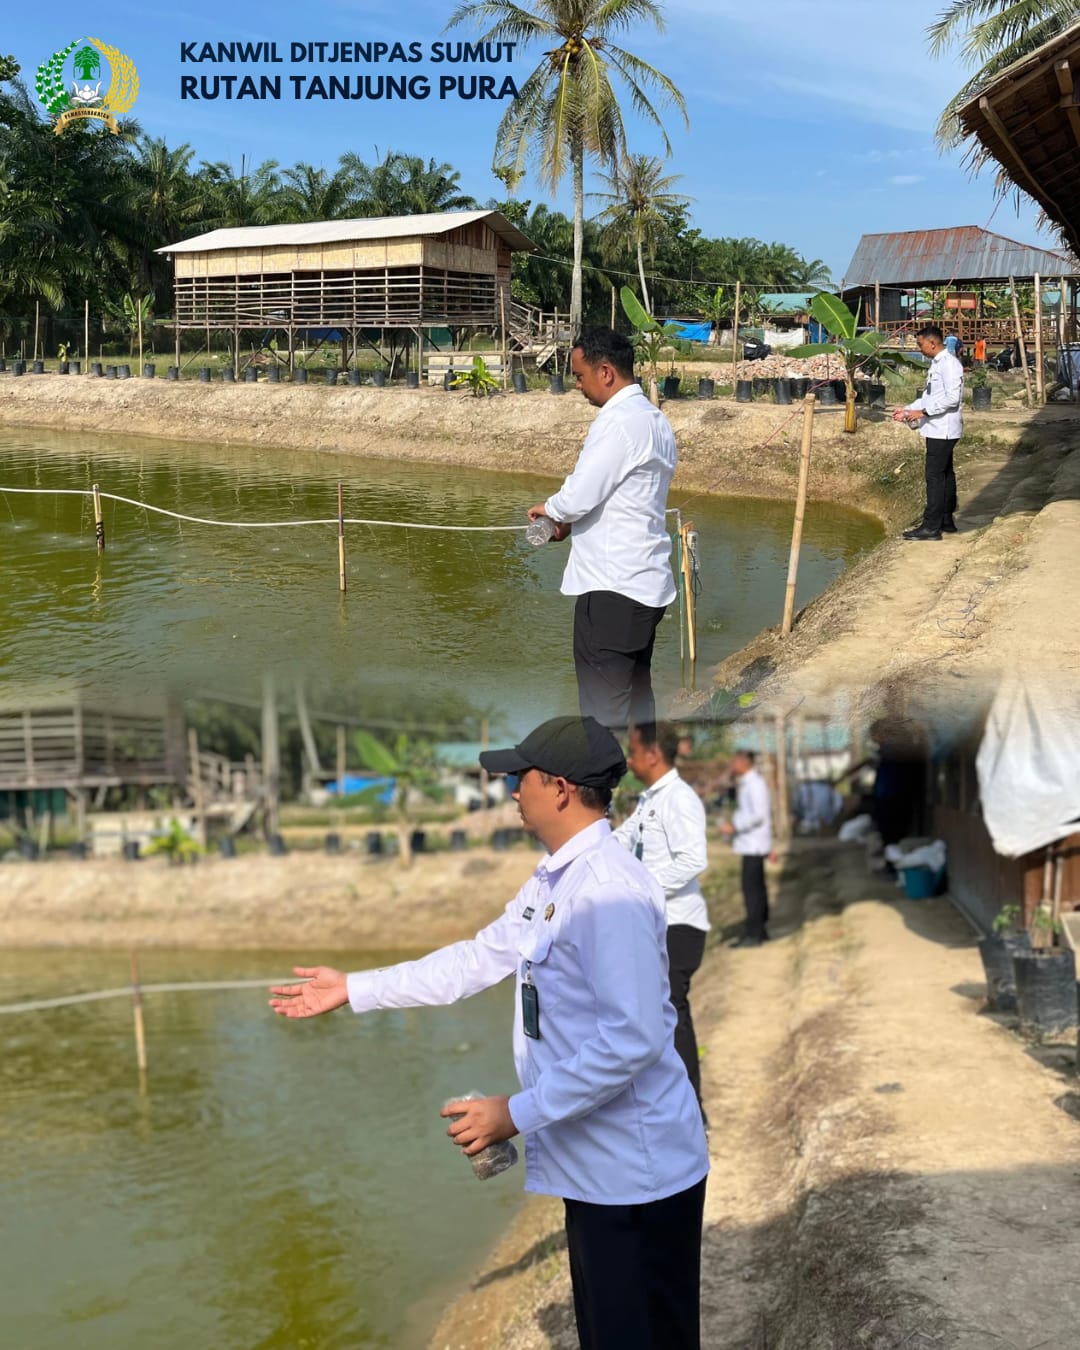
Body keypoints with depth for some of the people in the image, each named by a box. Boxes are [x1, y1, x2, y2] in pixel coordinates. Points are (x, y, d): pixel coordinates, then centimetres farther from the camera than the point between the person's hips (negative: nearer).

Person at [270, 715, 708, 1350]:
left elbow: (633, 1039, -29)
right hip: (598, 1162, 10)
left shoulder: (610, 888, -23)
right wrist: (353, 989, 17)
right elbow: (478, 960, 17)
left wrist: (518, 1113, -24)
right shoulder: (553, 881, 11)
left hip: (637, 1172, -10)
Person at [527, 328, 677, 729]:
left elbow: (579, 497, -19)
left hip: (612, 587, -10)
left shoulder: (618, 422, -17)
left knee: (603, 708, -2)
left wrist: (548, 508, 2)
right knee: (636, 694, 18)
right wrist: (571, 520, 10)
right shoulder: (655, 420, 14)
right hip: (646, 581, 10)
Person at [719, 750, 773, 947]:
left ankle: (754, 934, -8)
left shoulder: (754, 784, -16)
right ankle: (760, 930, 23)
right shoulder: (745, 784, 15)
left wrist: (734, 827, -19)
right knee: (756, 887, 15)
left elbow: (759, 815, -21)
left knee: (751, 888, -10)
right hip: (751, 844, 10)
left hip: (753, 844, -10)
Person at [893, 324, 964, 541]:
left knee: (935, 476, -9)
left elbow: (952, 398, -23)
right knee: (944, 474, 15)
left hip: (943, 430, -10)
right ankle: (946, 521, 22)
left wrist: (923, 412, -20)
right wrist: (908, 410, 14)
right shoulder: (936, 364, 15)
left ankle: (931, 526, -8)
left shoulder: (949, 364, -16)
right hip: (938, 430, 10)